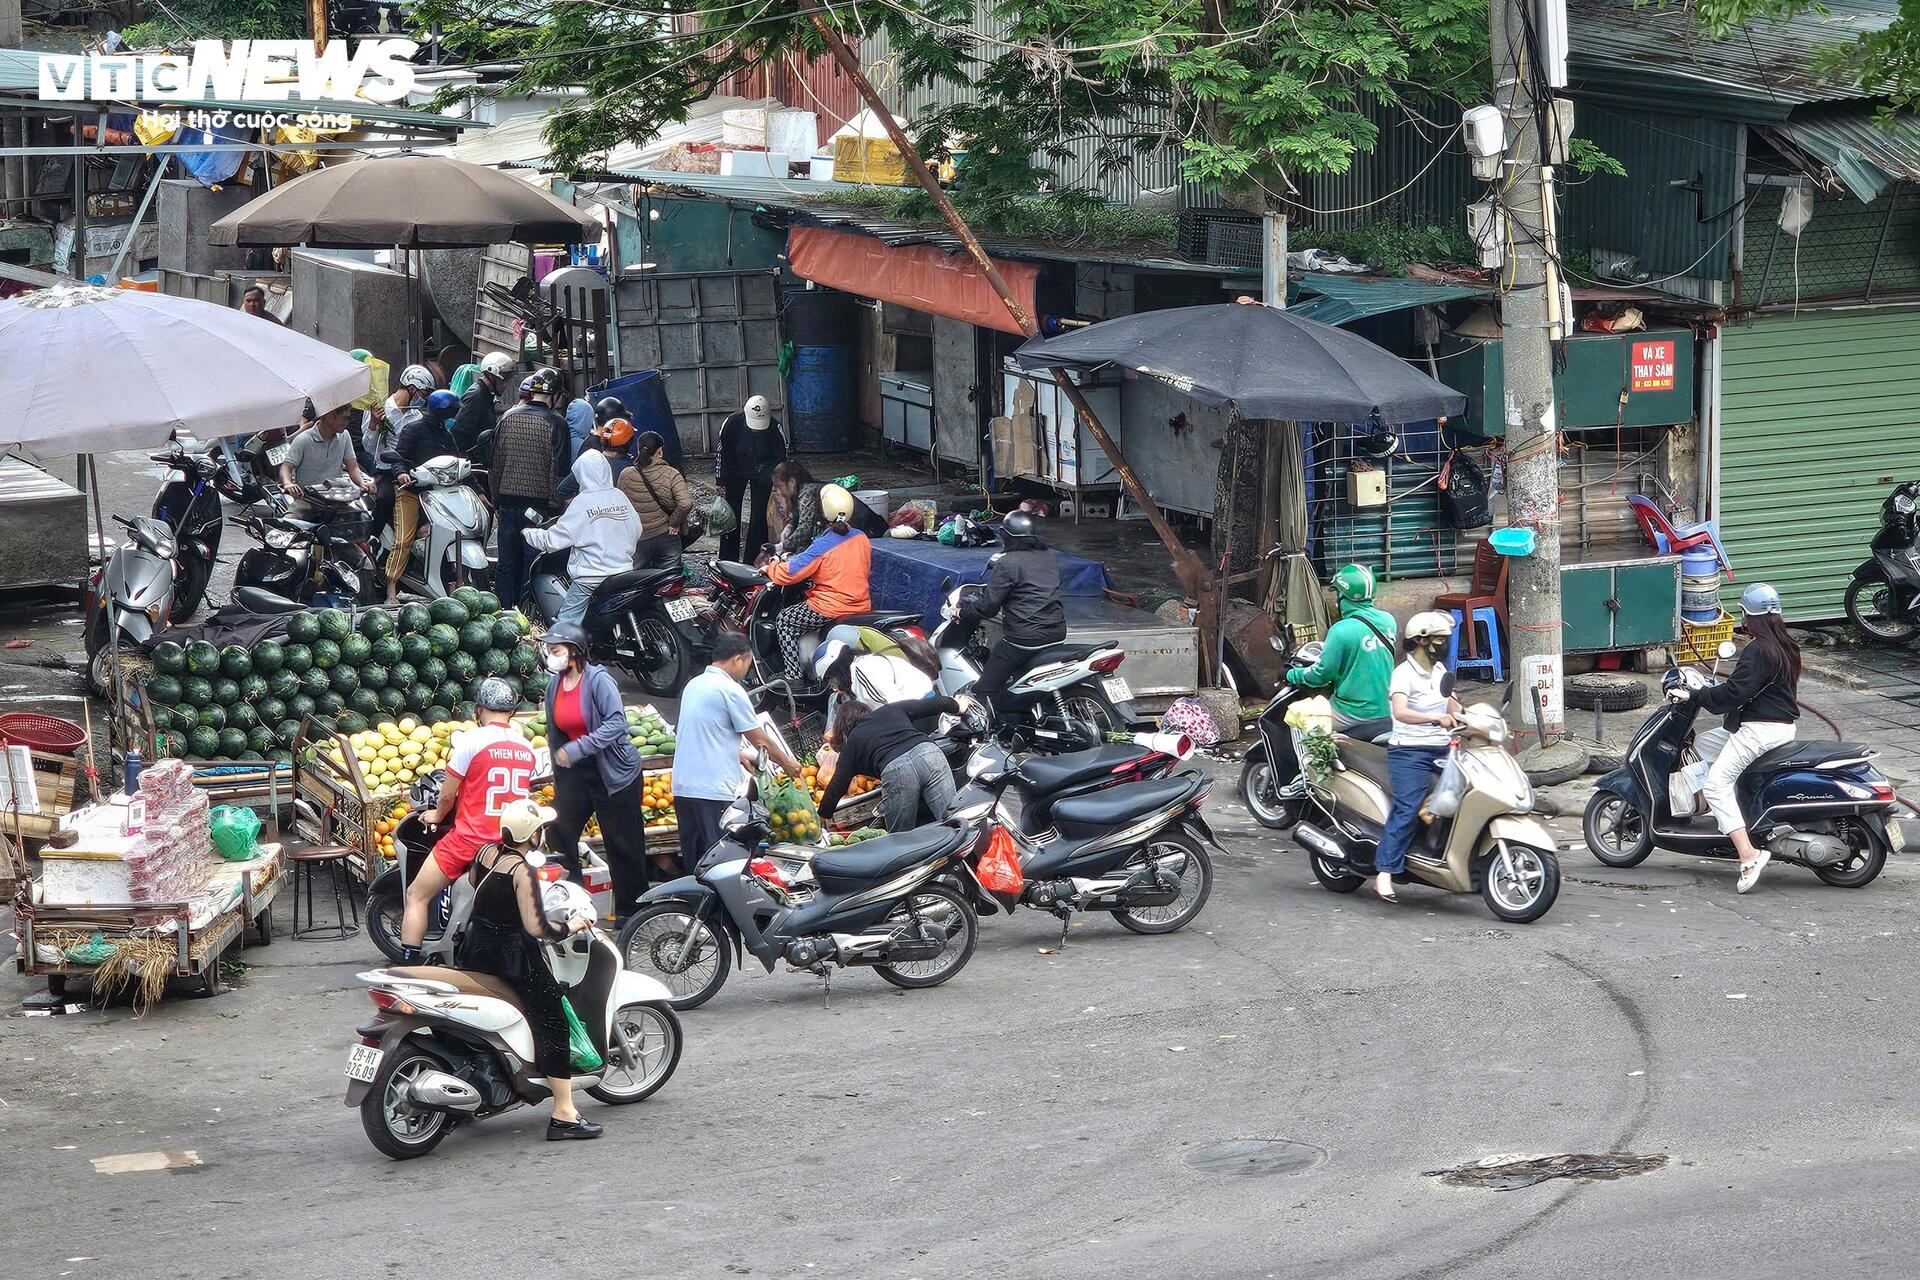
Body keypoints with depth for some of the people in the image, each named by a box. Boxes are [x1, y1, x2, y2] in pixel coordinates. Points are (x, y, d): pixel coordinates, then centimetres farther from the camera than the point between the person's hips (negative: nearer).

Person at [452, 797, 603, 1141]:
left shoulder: (487, 852, 1)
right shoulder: (523, 871, -21)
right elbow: (538, 929, -24)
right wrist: (571, 926, -8)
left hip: (475, 949, 8)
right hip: (512, 955, -8)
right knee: (553, 1023, -3)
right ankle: (563, 1116, -8)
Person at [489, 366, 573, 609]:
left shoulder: (508, 417, 4)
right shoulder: (556, 424, -9)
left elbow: (494, 464, 8)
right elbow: (558, 471, -12)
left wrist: (496, 502, 16)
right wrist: (555, 507, -5)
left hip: (508, 502, 4)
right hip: (539, 504, -4)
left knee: (507, 564, 11)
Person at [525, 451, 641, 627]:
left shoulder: (582, 502, -11)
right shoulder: (620, 497, 2)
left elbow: (553, 539, -9)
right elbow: (636, 531, 11)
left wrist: (528, 533, 7)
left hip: (589, 578, -5)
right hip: (622, 571, 6)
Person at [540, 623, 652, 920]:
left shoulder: (598, 680, -18)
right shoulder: (554, 685, 4)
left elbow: (616, 723, -27)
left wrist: (577, 748, -32)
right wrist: (558, 777, 18)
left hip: (613, 772, -7)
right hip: (575, 773, 7)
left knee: (623, 845, 2)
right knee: (558, 837, 1)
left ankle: (629, 912, 12)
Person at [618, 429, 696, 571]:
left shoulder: (625, 476, -6)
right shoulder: (671, 474, -10)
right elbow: (686, 503, -20)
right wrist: (674, 522, -6)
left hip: (637, 542, 0)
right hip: (666, 538, 0)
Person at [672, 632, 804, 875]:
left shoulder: (693, 685, 15)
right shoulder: (731, 690, -9)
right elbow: (760, 739, -3)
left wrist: (745, 757, 32)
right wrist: (787, 763, 12)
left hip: (682, 788, 8)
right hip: (713, 791, -8)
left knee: (692, 862, 12)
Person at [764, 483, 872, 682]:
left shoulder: (822, 546, -19)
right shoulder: (861, 538, 0)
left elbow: (789, 573, -17)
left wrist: (771, 568, 4)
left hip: (830, 610, -7)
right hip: (861, 605, 7)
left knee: (785, 620, 12)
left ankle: (794, 675, 5)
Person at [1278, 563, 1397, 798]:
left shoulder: (1341, 631, -21)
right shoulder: (1388, 621, 1)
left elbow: (1323, 673, -15)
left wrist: (1294, 675, 5)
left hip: (1353, 714, -7)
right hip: (1386, 711, 7)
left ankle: (1307, 776, 6)